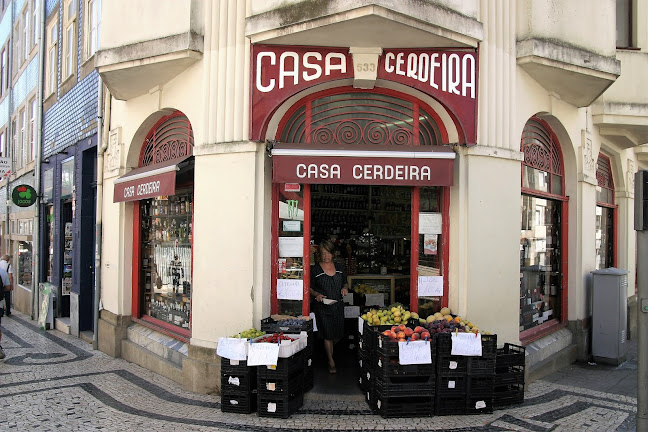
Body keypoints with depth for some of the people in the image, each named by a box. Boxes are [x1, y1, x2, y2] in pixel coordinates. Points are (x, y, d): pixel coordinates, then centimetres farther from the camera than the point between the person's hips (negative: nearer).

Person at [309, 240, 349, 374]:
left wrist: (345, 288, -2)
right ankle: (331, 361, 10)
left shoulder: (339, 268, 9)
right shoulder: (315, 269, -3)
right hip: (322, 306, -4)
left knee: (338, 335, 8)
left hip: (338, 305, 4)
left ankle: (329, 351, 39)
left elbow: (345, 282, 20)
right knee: (328, 335, -3)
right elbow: (310, 287, 0)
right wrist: (316, 294, -19)